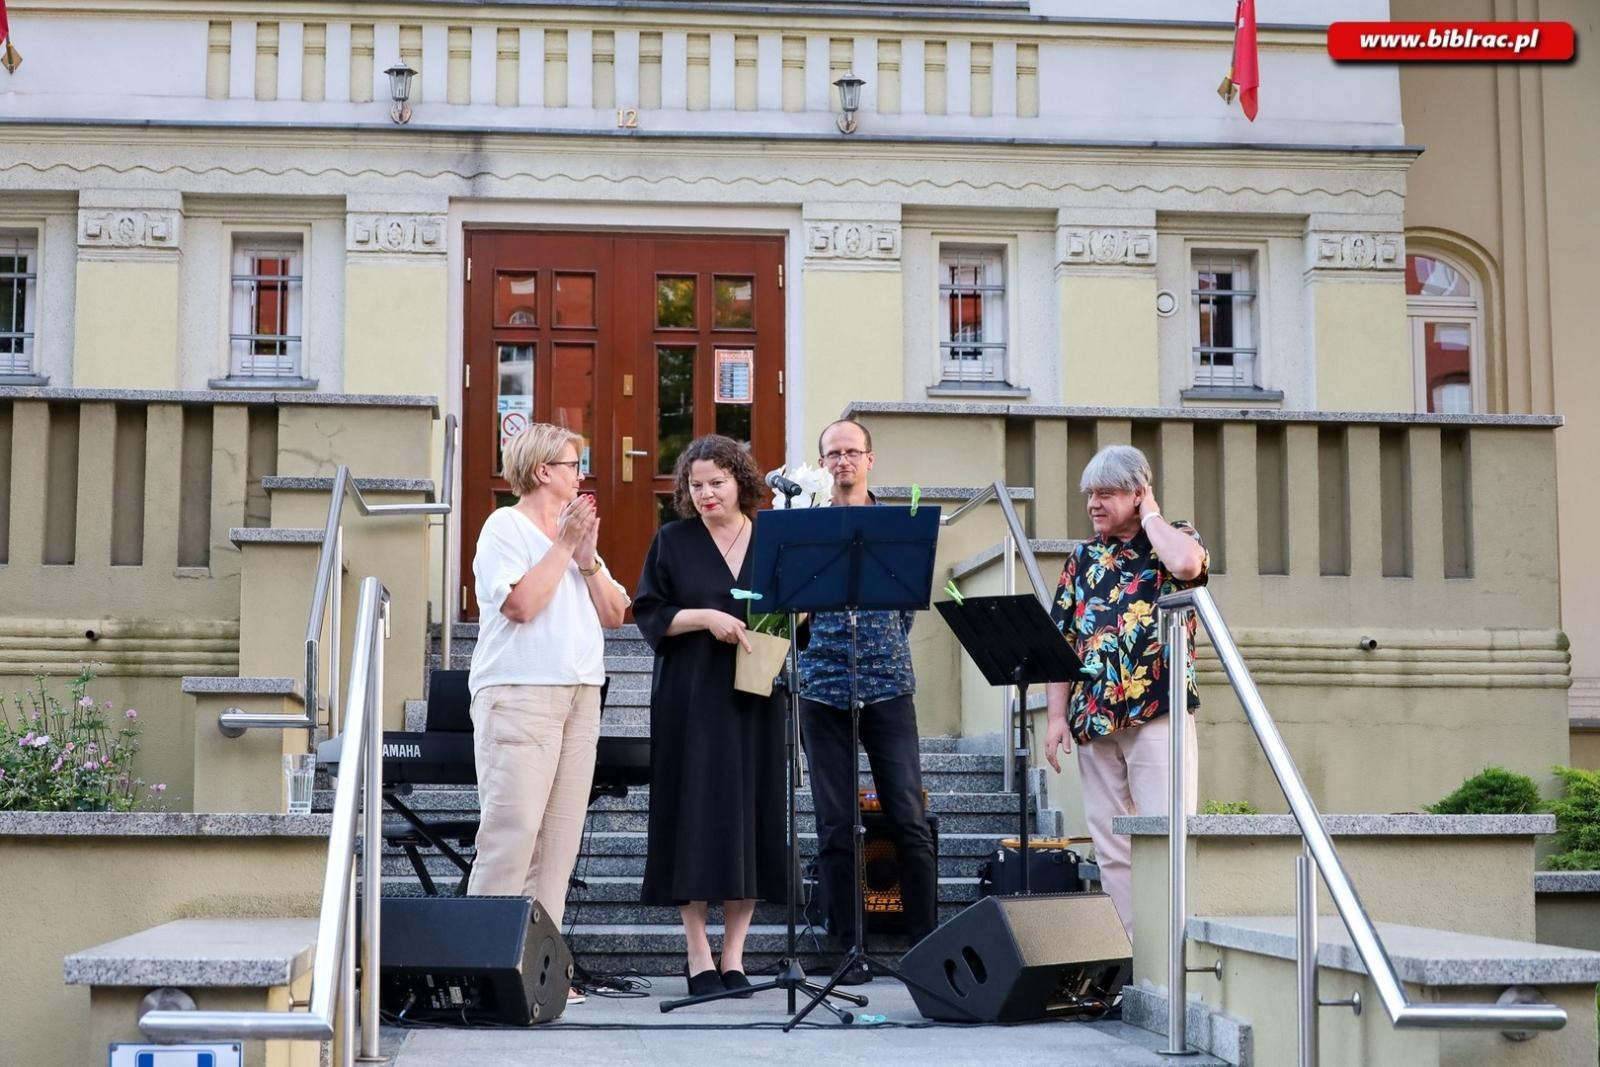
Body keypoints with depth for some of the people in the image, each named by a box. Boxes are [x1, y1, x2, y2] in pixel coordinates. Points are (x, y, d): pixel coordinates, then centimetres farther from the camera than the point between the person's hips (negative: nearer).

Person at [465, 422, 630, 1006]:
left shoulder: (576, 530, 20)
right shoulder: (505, 527, -1)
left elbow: (614, 614, 13)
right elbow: (521, 603, -16)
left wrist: (588, 558, 1)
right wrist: (563, 546, -9)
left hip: (580, 696, 7)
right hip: (519, 693, -7)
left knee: (560, 835, 4)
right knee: (513, 828, -12)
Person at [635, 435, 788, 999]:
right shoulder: (672, 541, 5)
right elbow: (649, 615, 0)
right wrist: (705, 618, -14)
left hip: (754, 699, 2)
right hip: (690, 699, -2)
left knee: (751, 816, 0)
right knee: (694, 816, -4)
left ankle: (734, 954, 8)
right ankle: (698, 954, 5)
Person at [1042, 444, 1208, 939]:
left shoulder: (1173, 539, 4)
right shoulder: (1082, 558, 15)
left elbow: (1188, 565, -23)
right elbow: (1060, 641, 12)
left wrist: (1150, 514, -6)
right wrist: (1056, 716, 3)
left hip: (1157, 714, -5)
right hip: (1094, 718, 5)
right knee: (1110, 846, 7)